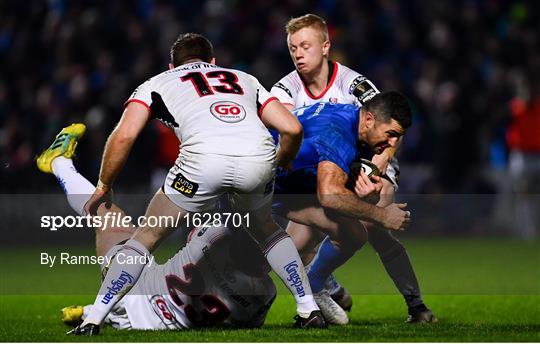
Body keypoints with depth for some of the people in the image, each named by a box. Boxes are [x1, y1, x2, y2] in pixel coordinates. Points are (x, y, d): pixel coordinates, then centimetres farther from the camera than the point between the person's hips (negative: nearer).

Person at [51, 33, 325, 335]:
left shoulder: (158, 83, 29)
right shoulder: (245, 80, 36)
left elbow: (124, 136, 14)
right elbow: (292, 129, 26)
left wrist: (104, 188, 26)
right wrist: (280, 164, 46)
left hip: (205, 160, -3)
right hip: (258, 157, 3)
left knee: (148, 236, 16)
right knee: (266, 230, 34)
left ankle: (93, 321, 13)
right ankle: (310, 310, 30)